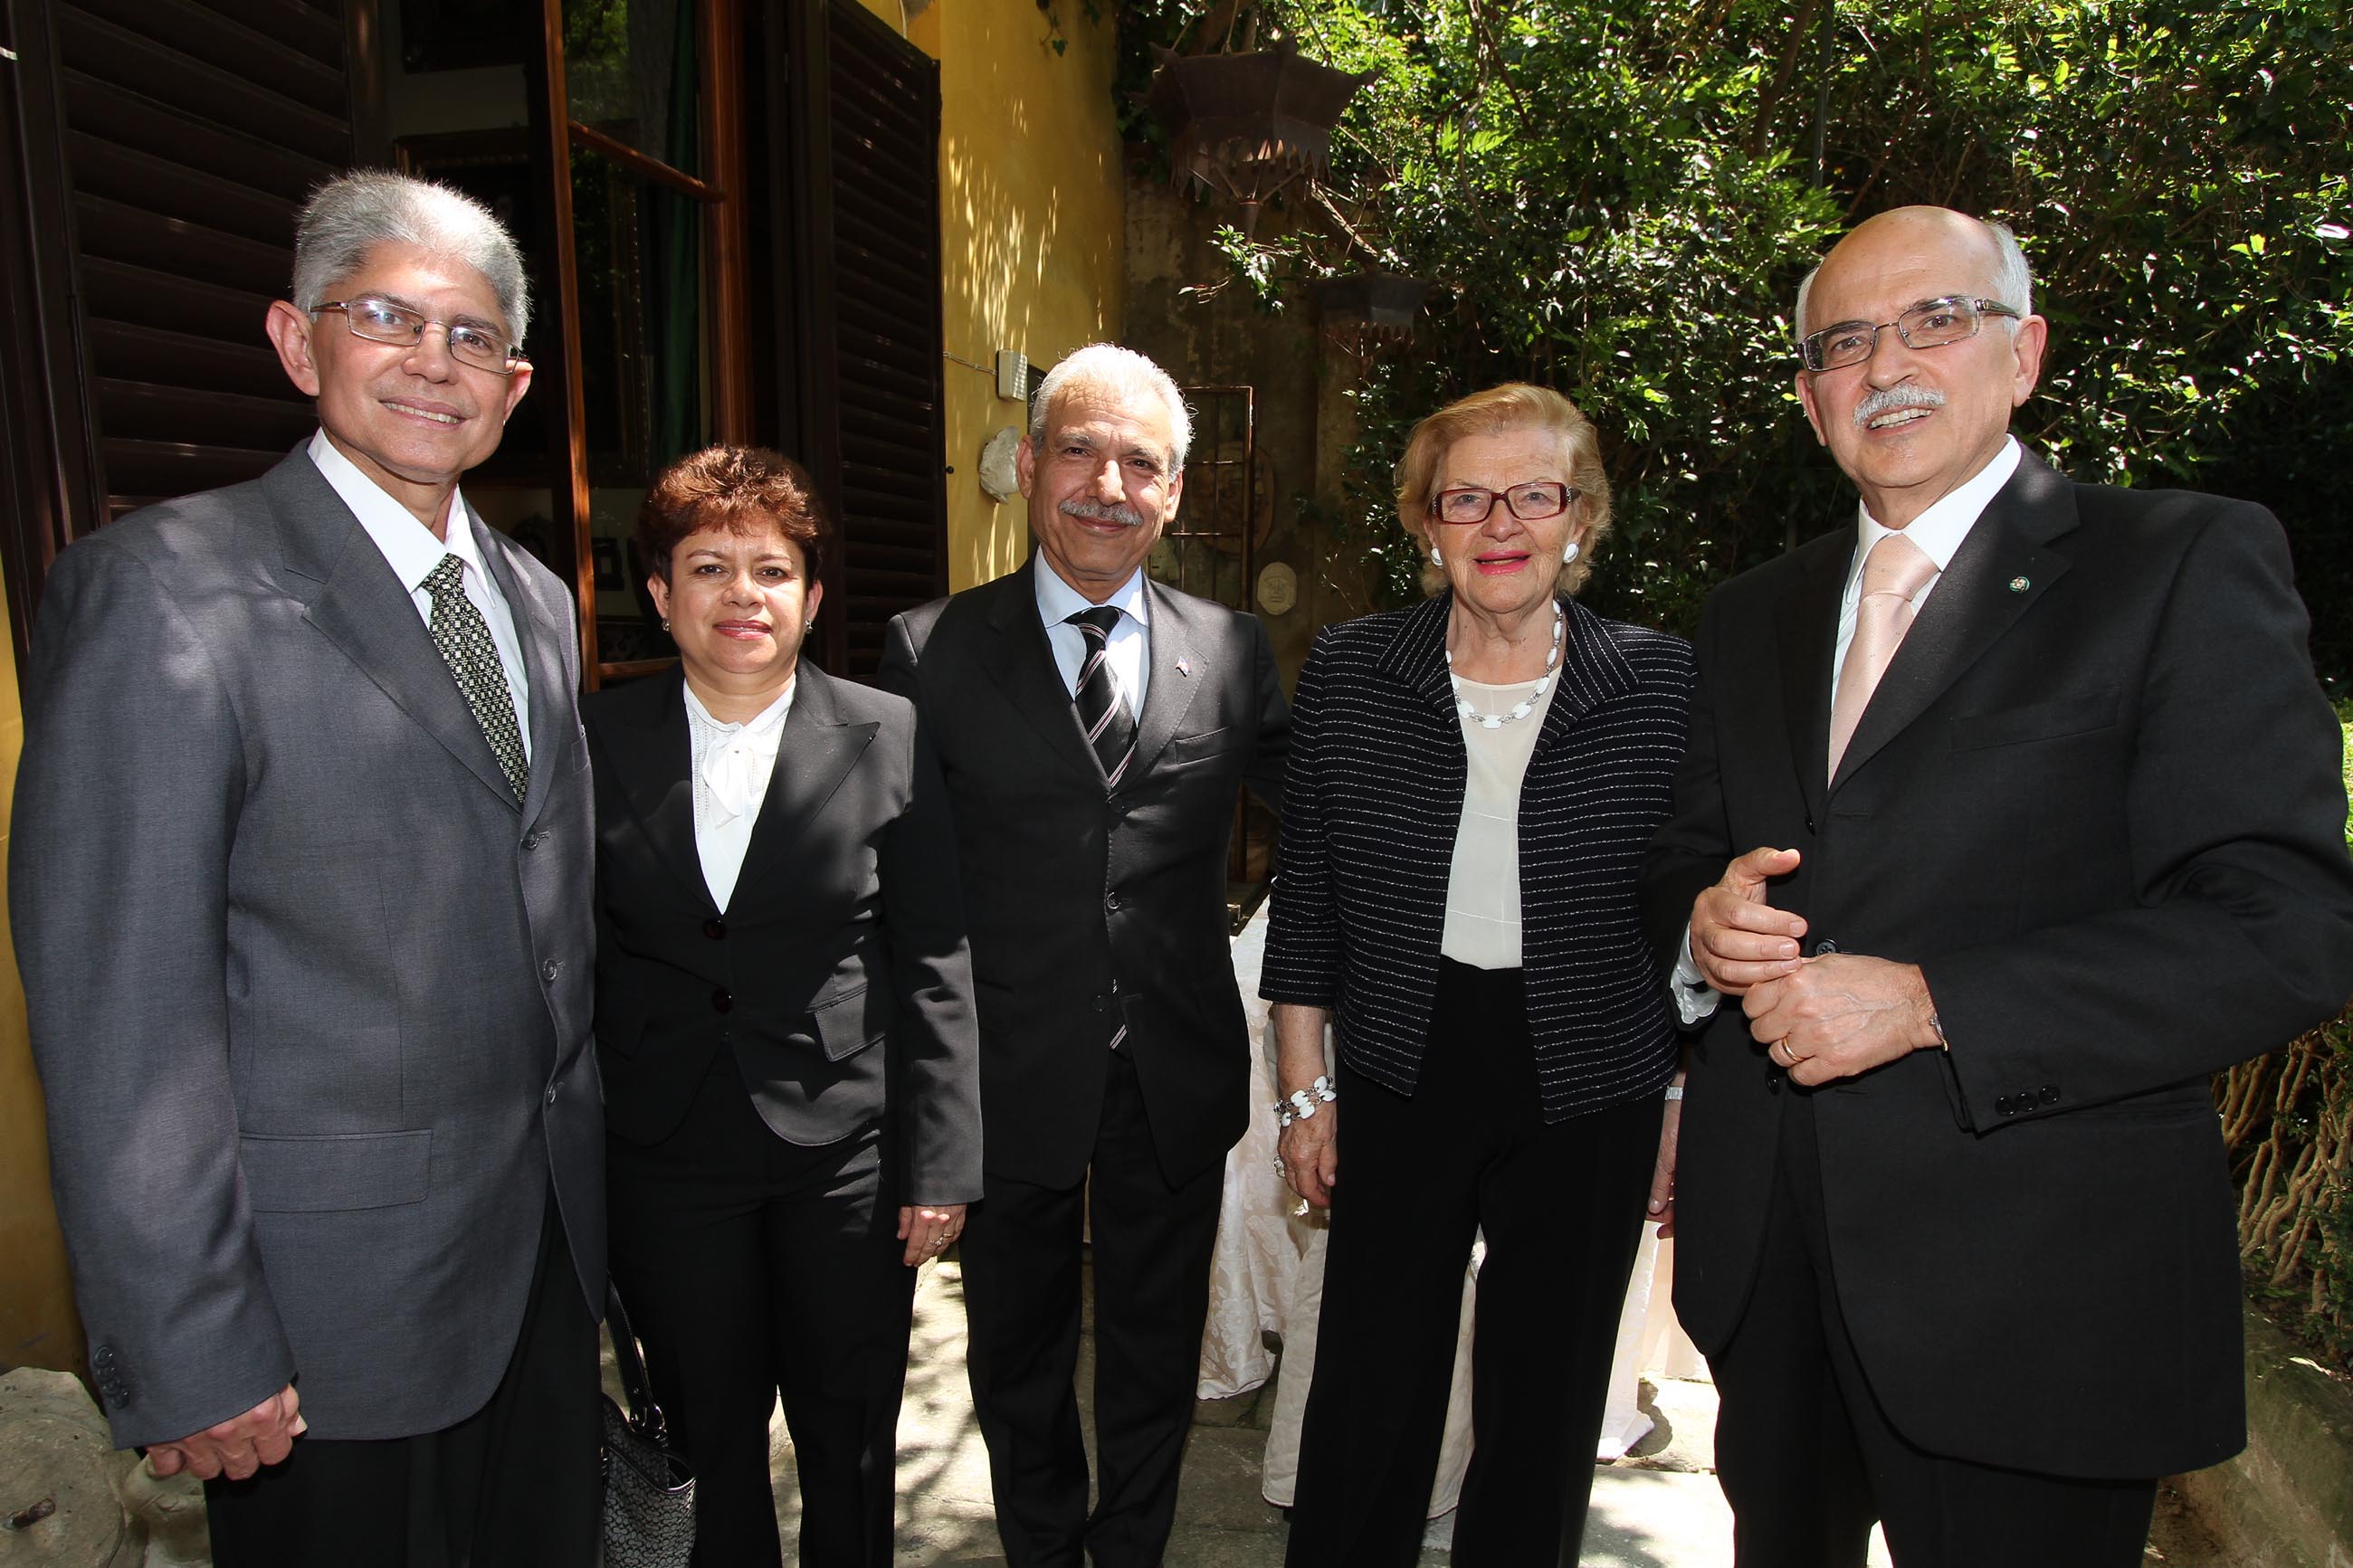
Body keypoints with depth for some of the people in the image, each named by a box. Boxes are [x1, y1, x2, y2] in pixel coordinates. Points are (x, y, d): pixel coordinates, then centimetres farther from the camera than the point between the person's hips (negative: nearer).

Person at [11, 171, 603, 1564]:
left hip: (552, 1240, 6)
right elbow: (122, 1017, -18)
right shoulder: (161, 592, -16)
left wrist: (587, 1179, 13)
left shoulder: (538, 602, 6)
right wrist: (187, 1363, -15)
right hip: (335, 1302, -6)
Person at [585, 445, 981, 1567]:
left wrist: (939, 1164, -6)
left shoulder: (890, 740, -6)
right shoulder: (596, 741, -1)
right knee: (706, 1443, 18)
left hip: (846, 1154, -1)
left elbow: (933, 968, -4)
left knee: (850, 1447, 15)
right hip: (662, 1164, 2)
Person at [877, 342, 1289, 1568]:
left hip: (1178, 1076, 2)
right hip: (1013, 1076, -1)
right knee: (1019, 1361, 21)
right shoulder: (932, 651, -6)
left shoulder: (1233, 651, 0)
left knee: (1157, 1354, 22)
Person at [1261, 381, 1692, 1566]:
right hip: (1402, 1081, 0)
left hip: (1591, 1099, 1)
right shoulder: (1348, 672, -4)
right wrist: (1304, 1092, 1)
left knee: (1548, 1407, 16)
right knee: (1367, 1398, 10)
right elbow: (1306, 900, 0)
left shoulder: (1661, 683, -4)